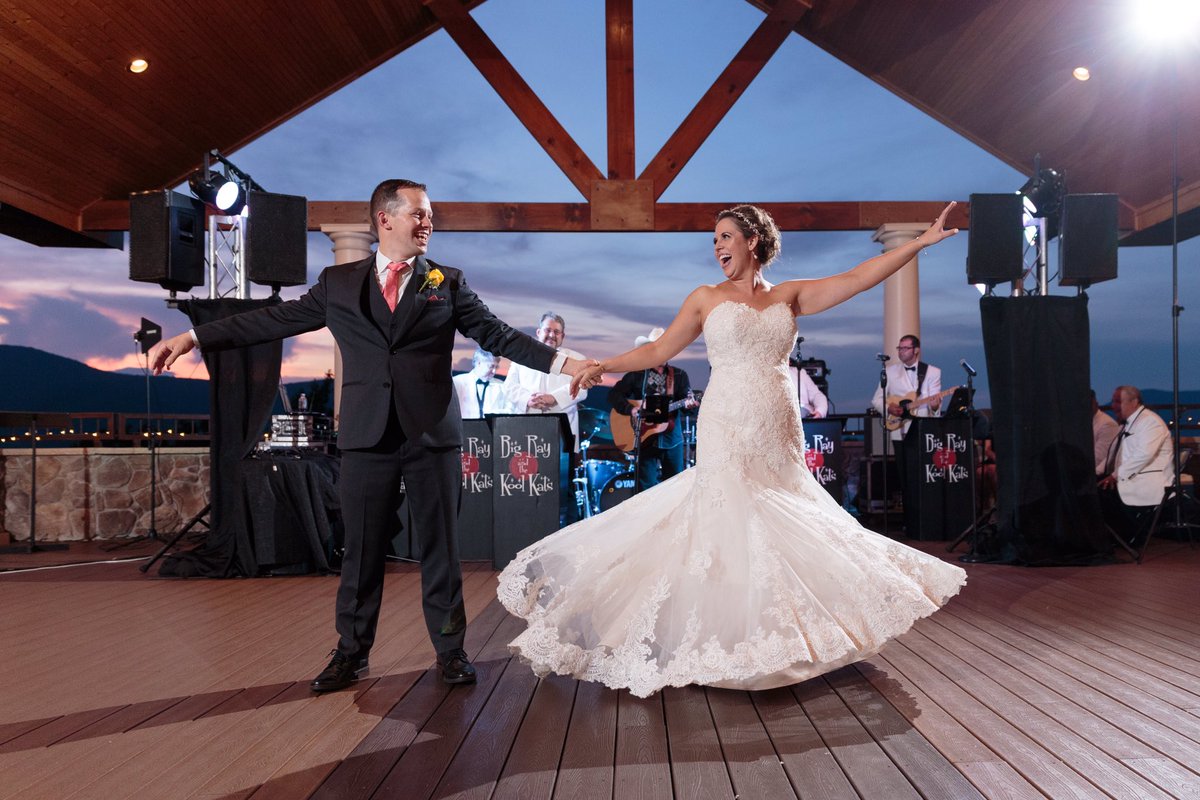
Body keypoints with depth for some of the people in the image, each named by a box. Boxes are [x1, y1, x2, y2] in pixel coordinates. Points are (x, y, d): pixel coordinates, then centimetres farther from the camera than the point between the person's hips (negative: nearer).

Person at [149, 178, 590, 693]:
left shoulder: (447, 283, 8)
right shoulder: (338, 283, 9)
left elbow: (498, 335, 4)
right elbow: (273, 320, 9)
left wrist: (561, 363, -7)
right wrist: (193, 337, 3)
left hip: (433, 436, 0)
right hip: (367, 437, 1)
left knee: (440, 548, 7)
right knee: (362, 550, 8)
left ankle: (450, 651, 20)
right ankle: (351, 653, 22)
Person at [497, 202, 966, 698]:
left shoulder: (788, 296, 12)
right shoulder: (707, 298, 8)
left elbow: (857, 279, 7)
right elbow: (659, 349, 7)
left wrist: (921, 242, 4)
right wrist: (603, 366, -3)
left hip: (780, 436, 3)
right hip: (728, 431, -2)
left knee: (785, 530, 5)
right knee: (730, 529, -6)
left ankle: (778, 636, 20)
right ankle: (726, 642, 2)